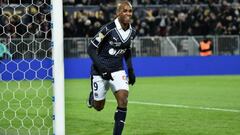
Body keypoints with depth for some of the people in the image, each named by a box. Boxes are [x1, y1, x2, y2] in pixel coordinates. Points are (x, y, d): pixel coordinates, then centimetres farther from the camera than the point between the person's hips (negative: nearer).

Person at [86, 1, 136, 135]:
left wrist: (131, 70, 10)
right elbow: (91, 49, -16)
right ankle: (93, 96, 45)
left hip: (118, 70, 4)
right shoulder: (108, 29, -20)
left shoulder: (132, 32, -1)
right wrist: (102, 67, -26)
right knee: (99, 106, 8)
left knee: (123, 100, -17)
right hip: (100, 71, -4)